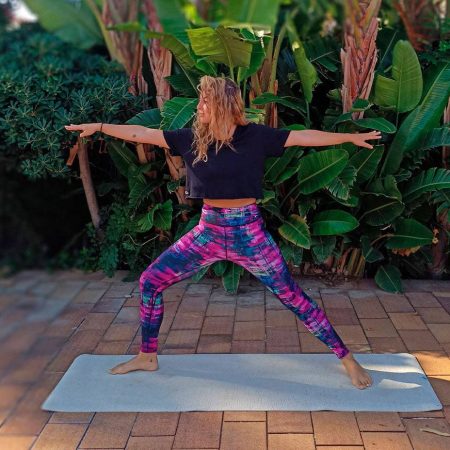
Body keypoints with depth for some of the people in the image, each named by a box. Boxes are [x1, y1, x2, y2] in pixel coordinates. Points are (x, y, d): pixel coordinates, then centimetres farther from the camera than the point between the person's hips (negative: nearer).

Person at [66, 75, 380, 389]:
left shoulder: (255, 136, -8)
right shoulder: (193, 138, 0)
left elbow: (303, 136, -5)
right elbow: (143, 134, 1)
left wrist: (351, 137, -5)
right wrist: (99, 127, 0)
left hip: (248, 230, -4)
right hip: (208, 230, 4)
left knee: (292, 297, -1)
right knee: (150, 281, 2)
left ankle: (347, 359, 13)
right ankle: (147, 357, 22)